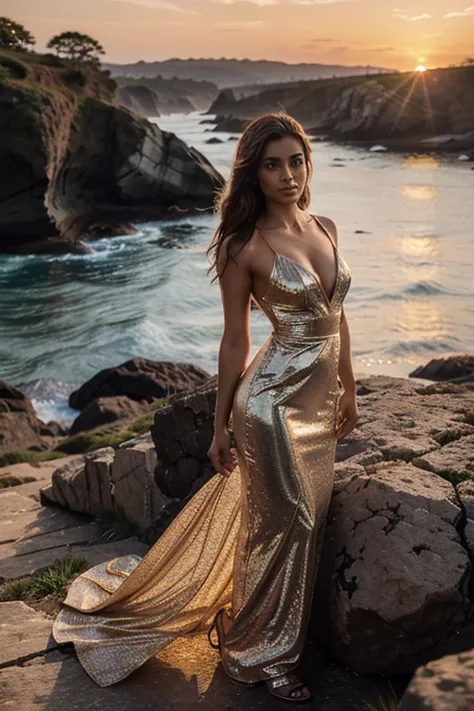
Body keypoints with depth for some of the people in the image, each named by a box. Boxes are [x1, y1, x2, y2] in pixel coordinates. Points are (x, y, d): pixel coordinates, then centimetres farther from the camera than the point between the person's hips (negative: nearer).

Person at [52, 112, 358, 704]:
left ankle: (275, 641, 36)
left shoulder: (325, 228, 8)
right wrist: (220, 425, -2)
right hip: (275, 400, -7)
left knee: (307, 523, 15)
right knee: (281, 526, 3)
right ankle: (261, 655, 25)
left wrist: (348, 388, 17)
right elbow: (235, 340, -6)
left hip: (321, 400, 7)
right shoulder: (246, 246, -10)